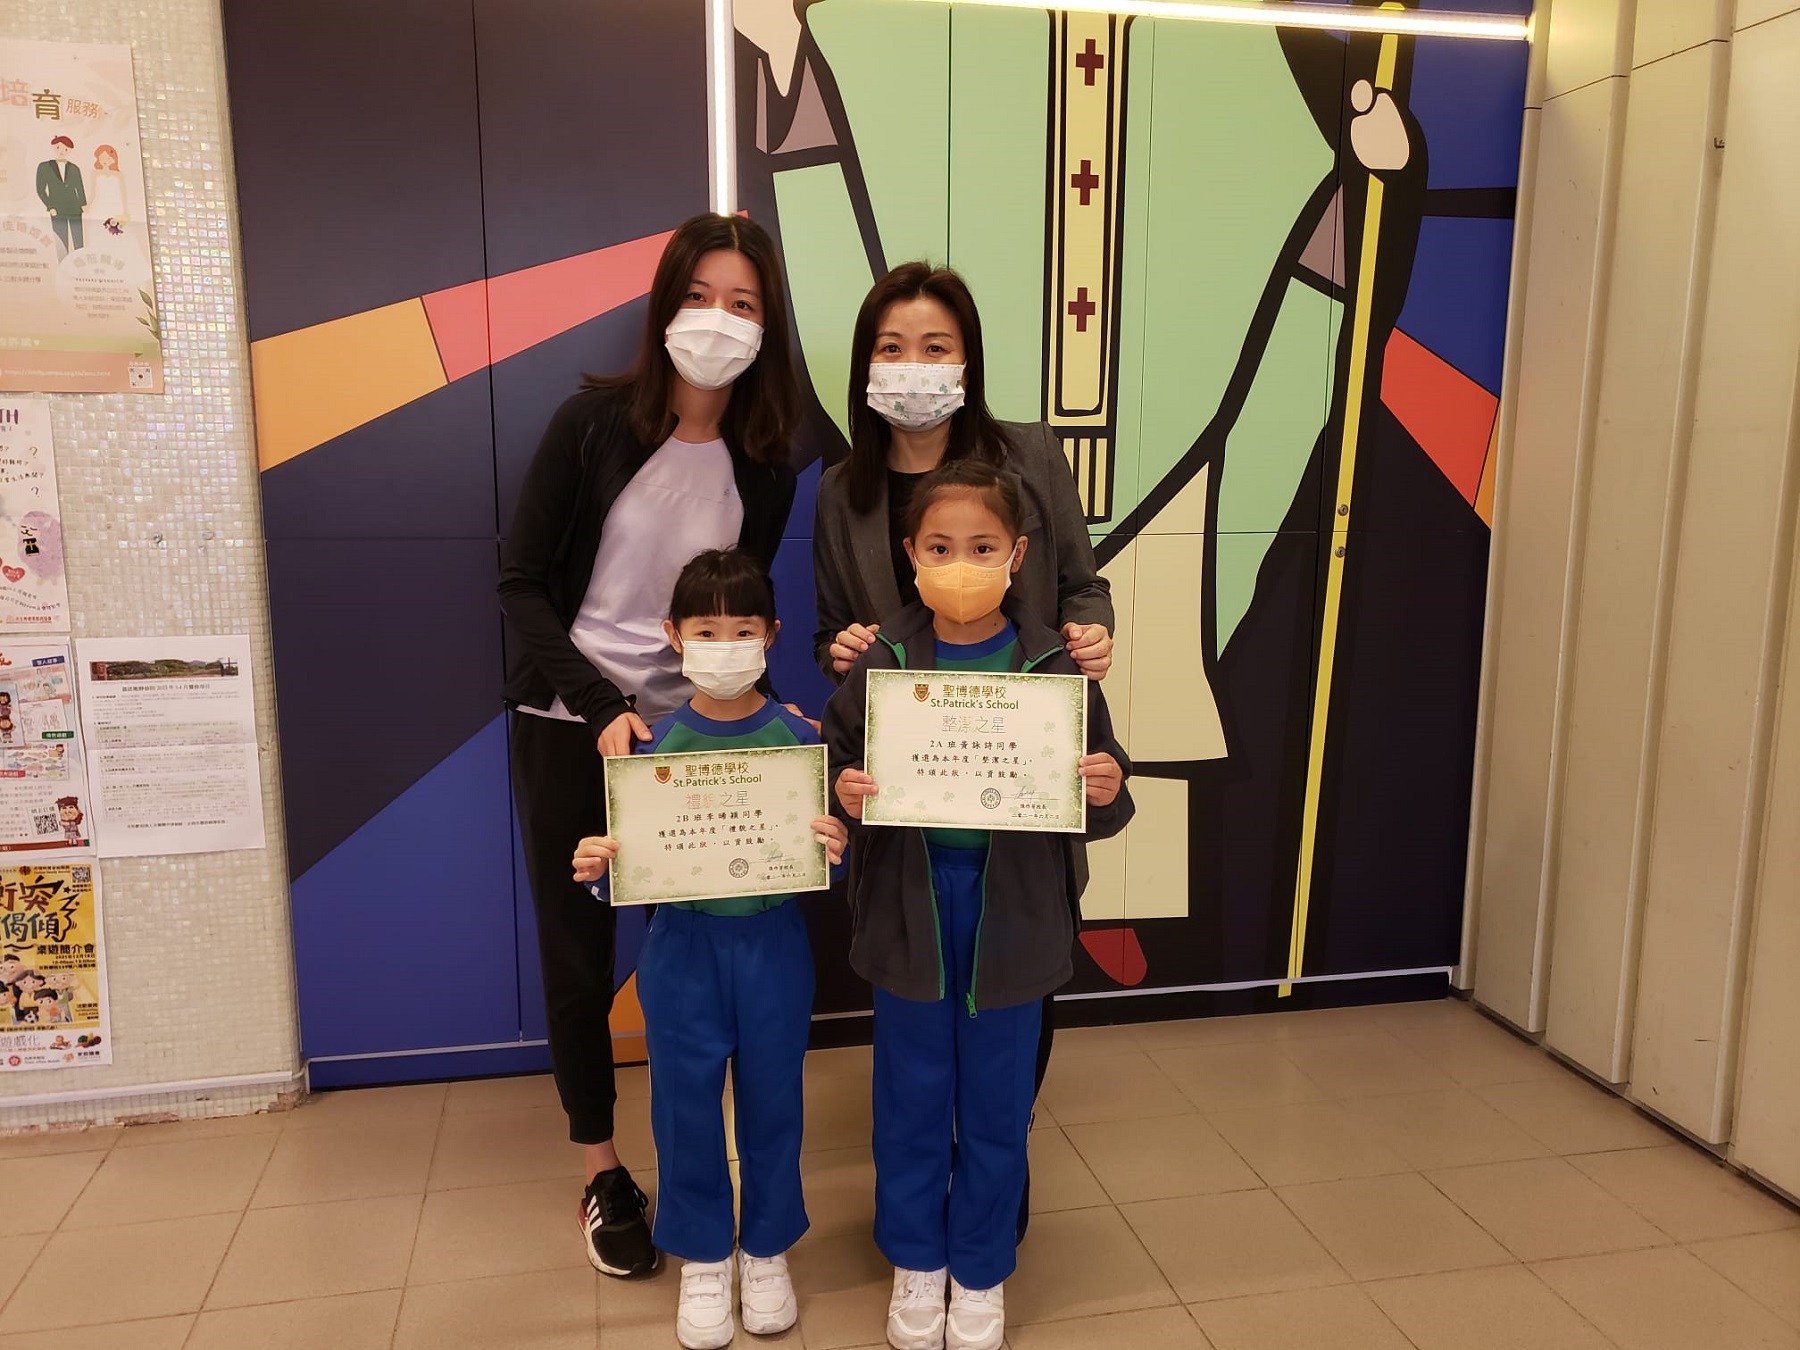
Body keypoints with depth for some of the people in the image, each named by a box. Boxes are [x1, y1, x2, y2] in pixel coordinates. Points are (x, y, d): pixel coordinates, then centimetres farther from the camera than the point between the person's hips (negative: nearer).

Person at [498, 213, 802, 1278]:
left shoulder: (764, 466, -1)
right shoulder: (596, 423, -10)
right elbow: (523, 581, -9)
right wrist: (603, 707, -18)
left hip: (686, 732, 2)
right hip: (570, 726, -2)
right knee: (579, 954, 8)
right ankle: (603, 1173, 27)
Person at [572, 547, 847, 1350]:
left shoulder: (798, 740, -6)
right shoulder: (657, 745, -4)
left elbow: (825, 857, -2)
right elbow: (635, 858, -1)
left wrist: (834, 852, -24)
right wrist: (597, 868, -21)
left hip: (774, 948, 0)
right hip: (682, 950, 1)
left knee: (772, 1099, 12)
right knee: (684, 1103, 9)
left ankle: (767, 1251, 34)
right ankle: (703, 1258, 30)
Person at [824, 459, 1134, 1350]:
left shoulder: (1054, 668, -8)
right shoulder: (879, 665, -6)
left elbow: (1094, 800, -1)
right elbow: (834, 763, 0)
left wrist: (1107, 792, -22)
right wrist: (844, 794, -21)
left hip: (1010, 908, 0)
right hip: (908, 903, 1)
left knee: (995, 1102, 14)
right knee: (911, 1096, 15)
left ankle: (982, 1272, 36)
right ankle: (915, 1262, 37)